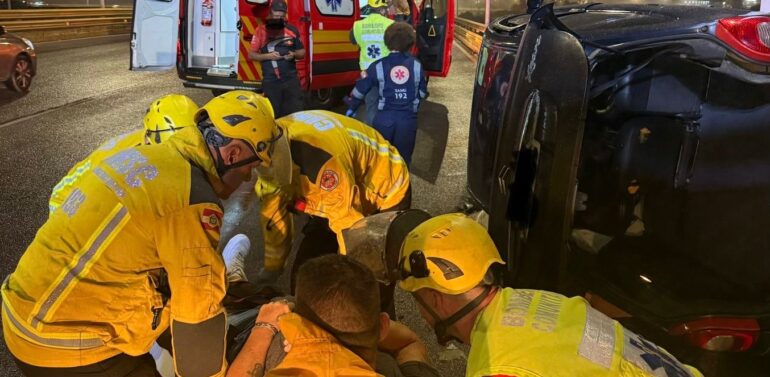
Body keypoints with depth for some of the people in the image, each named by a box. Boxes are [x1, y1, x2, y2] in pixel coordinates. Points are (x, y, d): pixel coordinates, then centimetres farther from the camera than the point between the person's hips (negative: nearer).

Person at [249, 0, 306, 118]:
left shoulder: (292, 30, 8)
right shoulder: (261, 30, 1)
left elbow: (302, 52, 15)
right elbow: (251, 55, 2)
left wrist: (294, 54, -7)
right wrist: (268, 56, -14)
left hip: (291, 79, 2)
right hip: (270, 81, -2)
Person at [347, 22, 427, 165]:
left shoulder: (378, 66, -1)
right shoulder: (417, 65, 2)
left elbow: (360, 89, 6)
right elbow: (423, 93, 10)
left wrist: (352, 108, 22)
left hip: (384, 118, -1)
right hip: (408, 119, 1)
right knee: (403, 158, 11)